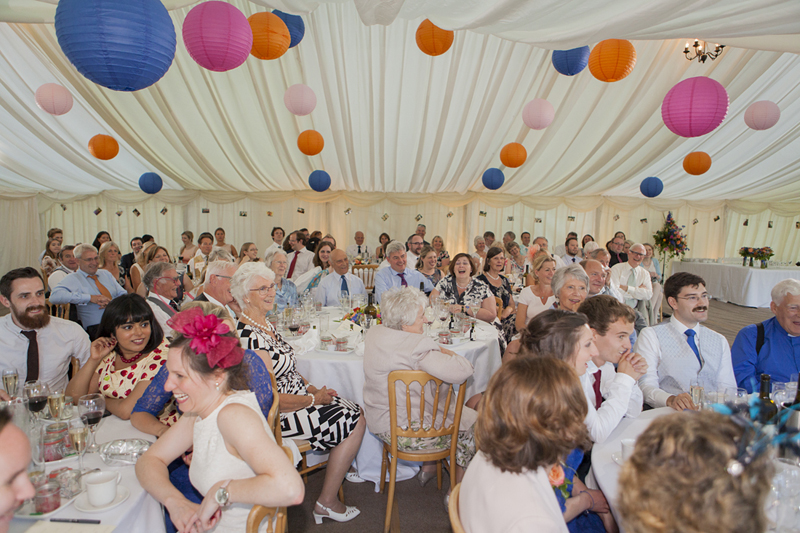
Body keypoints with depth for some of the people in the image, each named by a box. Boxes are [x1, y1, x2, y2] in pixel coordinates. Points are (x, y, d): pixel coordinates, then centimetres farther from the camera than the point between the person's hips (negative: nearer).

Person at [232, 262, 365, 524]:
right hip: (278, 415, -9)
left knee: (355, 411, 7)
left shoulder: (264, 324, 6)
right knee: (355, 422, -6)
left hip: (299, 397, 9)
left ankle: (343, 467, 28)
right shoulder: (249, 337, -26)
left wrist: (310, 386, 4)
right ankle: (326, 502, 7)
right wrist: (313, 398, -13)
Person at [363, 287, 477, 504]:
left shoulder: (374, 333, -2)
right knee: (471, 421, 12)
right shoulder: (416, 347, -29)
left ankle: (429, 468, 38)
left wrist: (437, 351, 3)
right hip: (405, 432, -9)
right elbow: (462, 370, -34)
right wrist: (447, 353, -13)